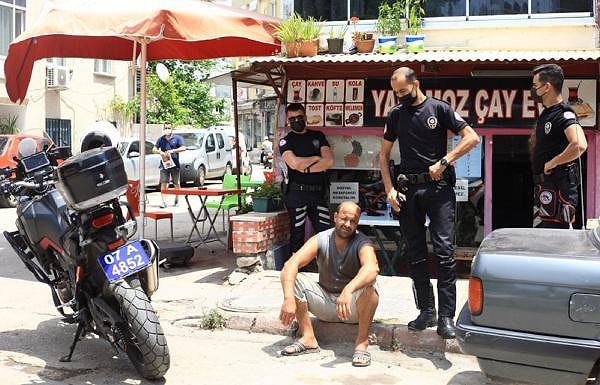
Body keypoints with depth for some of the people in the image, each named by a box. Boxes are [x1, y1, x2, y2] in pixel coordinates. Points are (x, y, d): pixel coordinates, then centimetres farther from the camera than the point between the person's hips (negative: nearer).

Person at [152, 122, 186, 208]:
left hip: (175, 164, -1)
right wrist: (160, 152, -13)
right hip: (164, 164, 1)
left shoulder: (177, 138, 3)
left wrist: (173, 151, -19)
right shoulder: (161, 139, 11)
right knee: (163, 183, -8)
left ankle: (177, 200, 25)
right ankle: (164, 201, -10)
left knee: (176, 184, 9)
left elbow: (183, 148, -8)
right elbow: (154, 150, 9)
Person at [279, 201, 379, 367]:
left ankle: (362, 342, -20)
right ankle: (308, 338, -12)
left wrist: (348, 290, -57)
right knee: (294, 279, -17)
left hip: (354, 309, -3)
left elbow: (372, 268, -40)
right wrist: (289, 298, -40)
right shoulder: (321, 240, -10)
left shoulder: (362, 243, -16)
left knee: (368, 285, -34)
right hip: (325, 302, 3)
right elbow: (290, 265, -23)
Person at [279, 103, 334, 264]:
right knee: (297, 234, 2)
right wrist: (316, 158, -3)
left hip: (319, 192, 3)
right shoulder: (286, 141, 4)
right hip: (296, 193, -3)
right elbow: (294, 163, -15)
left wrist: (306, 169, -9)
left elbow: (329, 161, -2)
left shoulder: (318, 136, 13)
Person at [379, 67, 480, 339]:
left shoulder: (439, 109, 1)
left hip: (438, 187, -4)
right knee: (415, 253, 7)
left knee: (444, 250, -10)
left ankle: (446, 316, -8)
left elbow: (472, 138, -3)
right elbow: (384, 155, 15)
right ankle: (426, 311, 17)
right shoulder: (396, 115, 12)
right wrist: (389, 189, 3)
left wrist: (444, 162, -12)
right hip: (408, 191, 4)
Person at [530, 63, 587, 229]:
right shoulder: (546, 113, 14)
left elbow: (579, 145, -33)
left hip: (558, 187, -10)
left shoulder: (564, 114, -16)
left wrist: (552, 163, -23)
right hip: (543, 187, 10)